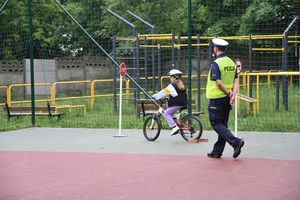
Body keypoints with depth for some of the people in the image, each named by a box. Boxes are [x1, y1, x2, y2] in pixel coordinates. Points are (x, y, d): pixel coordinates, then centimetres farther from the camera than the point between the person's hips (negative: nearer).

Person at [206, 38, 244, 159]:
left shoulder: (216, 64, -15)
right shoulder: (232, 63, 9)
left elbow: (218, 83, -21)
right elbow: (236, 81, 3)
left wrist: (229, 93, -11)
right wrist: (233, 95, -5)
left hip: (217, 99, -8)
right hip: (227, 99, 8)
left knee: (216, 124, -1)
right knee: (223, 124, 12)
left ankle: (236, 142, -17)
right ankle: (217, 152, 18)